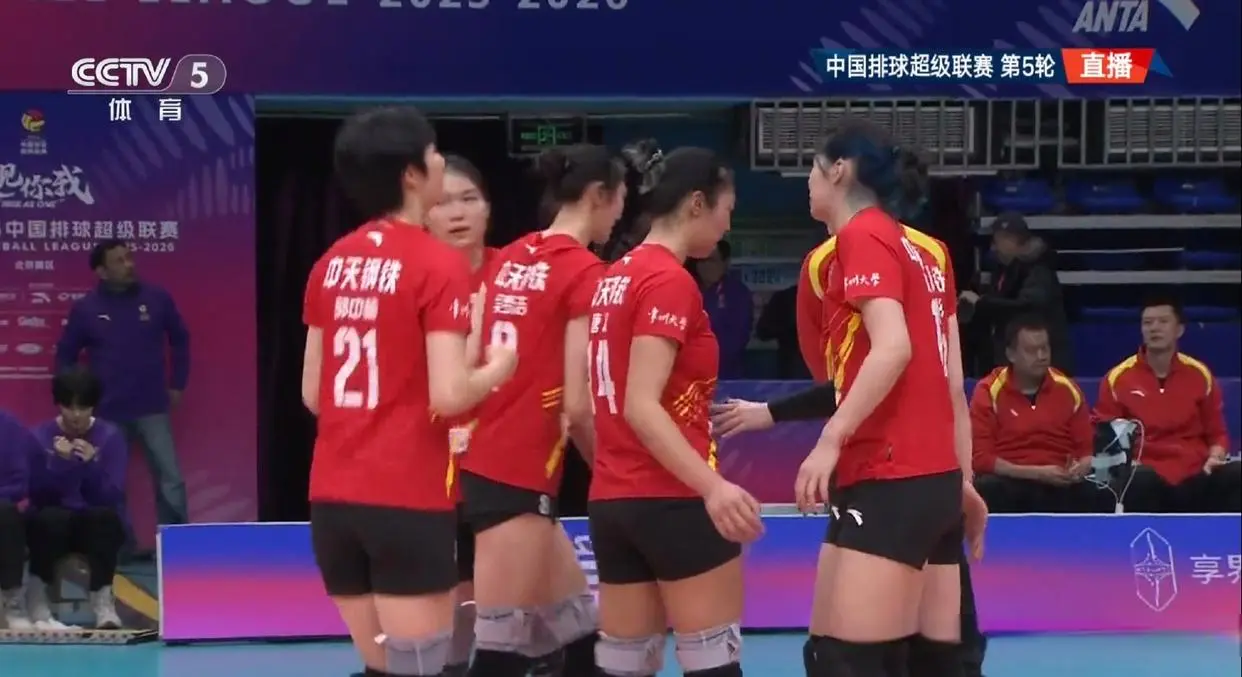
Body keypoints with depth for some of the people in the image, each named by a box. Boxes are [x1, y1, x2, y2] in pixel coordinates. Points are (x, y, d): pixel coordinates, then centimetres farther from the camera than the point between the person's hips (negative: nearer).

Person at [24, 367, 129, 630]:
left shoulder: (111, 436, -5)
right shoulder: (40, 437, -5)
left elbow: (112, 498, -12)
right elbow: (38, 495, -12)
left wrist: (92, 464, -27)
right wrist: (59, 462, -26)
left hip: (98, 526, 0)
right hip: (52, 524, 0)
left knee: (103, 515, -34)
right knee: (51, 519, -35)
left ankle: (103, 600, -31)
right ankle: (37, 598, -22)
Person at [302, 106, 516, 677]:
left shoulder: (331, 263, 10)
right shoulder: (439, 264, -10)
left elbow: (313, 393, 13)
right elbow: (448, 395, -17)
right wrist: (497, 370, 2)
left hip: (332, 497, 7)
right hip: (406, 499, -7)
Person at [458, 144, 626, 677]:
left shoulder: (509, 259, 12)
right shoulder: (584, 272, -10)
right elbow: (576, 405, -14)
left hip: (481, 465, 8)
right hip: (518, 478, -8)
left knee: (579, 628, 15)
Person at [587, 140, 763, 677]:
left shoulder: (615, 277, 12)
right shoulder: (670, 280, -13)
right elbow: (641, 407, -21)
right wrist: (712, 485, -30)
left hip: (612, 500, 8)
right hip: (673, 499, -8)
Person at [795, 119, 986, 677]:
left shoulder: (861, 238, -5)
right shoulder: (925, 249, 17)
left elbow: (893, 348, -20)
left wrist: (831, 439, -25)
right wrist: (962, 481, 20)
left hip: (888, 481, -9)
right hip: (935, 477, 9)